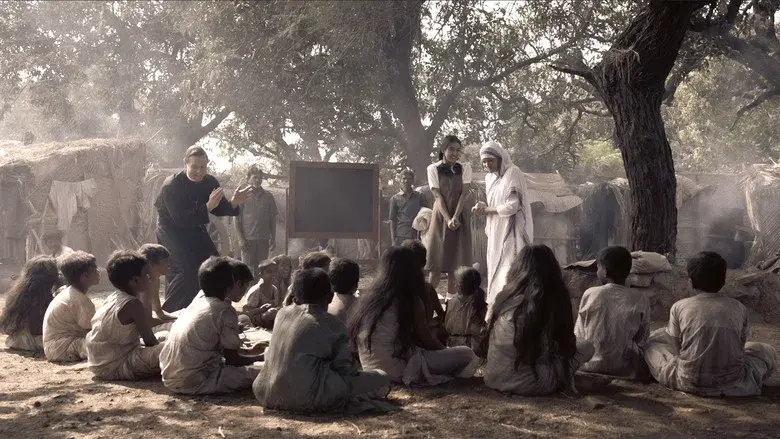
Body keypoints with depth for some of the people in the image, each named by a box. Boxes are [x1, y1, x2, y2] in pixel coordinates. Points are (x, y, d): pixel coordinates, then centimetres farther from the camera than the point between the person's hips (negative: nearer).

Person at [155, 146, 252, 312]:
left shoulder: (210, 182, -7)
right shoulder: (171, 186, -24)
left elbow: (220, 210, 0)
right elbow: (180, 219, -31)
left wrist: (233, 203, -22)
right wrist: (208, 206, -39)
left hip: (195, 230, 6)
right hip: (171, 229, -6)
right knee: (188, 270, -21)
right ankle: (167, 311, -11)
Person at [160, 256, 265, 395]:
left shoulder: (197, 303, 13)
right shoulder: (226, 311, -11)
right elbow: (232, 359, -4)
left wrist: (249, 351, 31)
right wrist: (259, 358, 12)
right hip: (194, 382, -8)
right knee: (258, 373, -6)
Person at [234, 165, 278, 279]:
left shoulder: (268, 196, 8)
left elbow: (273, 218, 12)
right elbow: (236, 218, -1)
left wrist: (273, 238, 7)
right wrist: (241, 239, -8)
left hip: (264, 239, 3)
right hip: (248, 239, -2)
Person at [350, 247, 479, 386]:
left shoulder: (367, 297, 8)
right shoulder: (411, 301, -12)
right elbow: (428, 340, -2)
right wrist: (446, 350, 20)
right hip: (396, 371, -7)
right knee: (467, 355, -3)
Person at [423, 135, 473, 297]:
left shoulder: (465, 168, 4)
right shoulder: (433, 169, 0)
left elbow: (464, 194, -4)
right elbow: (438, 196, -7)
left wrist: (455, 217, -15)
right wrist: (448, 219, -16)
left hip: (459, 218, 2)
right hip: (440, 216, -2)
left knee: (456, 258, 0)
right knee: (437, 258, -5)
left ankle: (450, 296, 6)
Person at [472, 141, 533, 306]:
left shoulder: (513, 173, -11)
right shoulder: (489, 177, 13)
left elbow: (512, 206, -18)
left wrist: (487, 209, -8)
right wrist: (483, 207, -3)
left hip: (512, 230, -8)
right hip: (496, 231, 8)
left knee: (509, 268, -11)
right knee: (495, 267, 6)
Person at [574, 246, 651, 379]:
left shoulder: (590, 294, -8)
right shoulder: (640, 300, -8)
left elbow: (579, 336, -2)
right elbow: (642, 341, -1)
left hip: (589, 367, 0)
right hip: (625, 369, 0)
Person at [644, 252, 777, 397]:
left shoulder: (679, 307, -4)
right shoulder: (738, 308, 0)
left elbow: (676, 347, 6)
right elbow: (740, 346, 12)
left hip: (689, 383, -2)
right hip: (731, 385, 2)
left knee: (651, 344, 21)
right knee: (768, 351, 26)